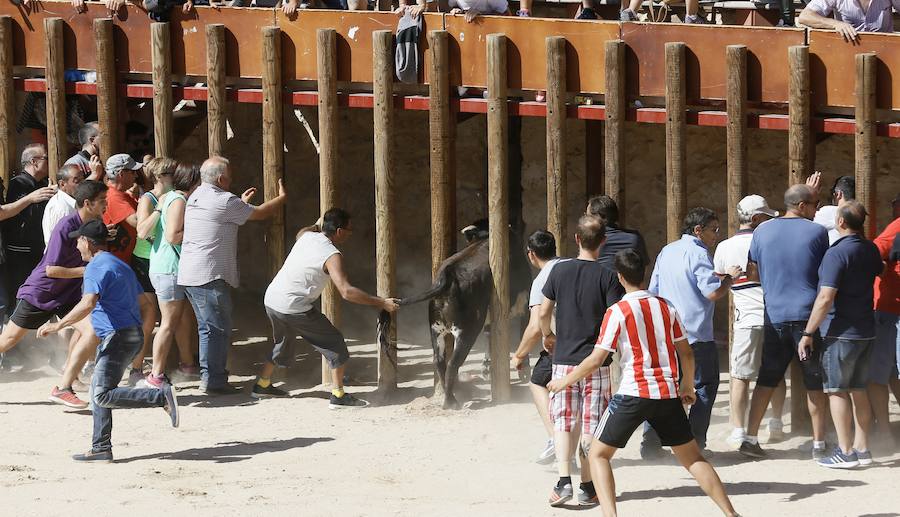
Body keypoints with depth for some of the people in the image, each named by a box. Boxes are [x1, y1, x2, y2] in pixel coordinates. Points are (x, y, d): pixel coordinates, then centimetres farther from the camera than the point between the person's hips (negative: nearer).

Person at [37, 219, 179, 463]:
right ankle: (101, 448, 15)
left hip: (117, 336, -10)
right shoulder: (122, 266, 22)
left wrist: (58, 325, -22)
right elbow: (146, 308, 24)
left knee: (103, 396, -15)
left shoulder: (96, 267, -9)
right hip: (133, 336, 10)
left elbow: (88, 303, -26)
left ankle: (162, 396, -21)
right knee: (98, 390, 16)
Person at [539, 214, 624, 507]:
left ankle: (564, 481, -9)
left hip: (564, 360, 1)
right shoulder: (607, 277, -8)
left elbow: (544, 312, 3)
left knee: (563, 421, 7)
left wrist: (547, 335, 22)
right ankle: (588, 486, 7)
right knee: (592, 425, 6)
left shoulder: (560, 271, -1)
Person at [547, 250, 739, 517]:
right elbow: (686, 353, 12)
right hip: (668, 393, 4)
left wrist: (565, 381, 7)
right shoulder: (666, 307, 7)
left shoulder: (617, 312, -7)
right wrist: (687, 388, 27)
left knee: (598, 454, 7)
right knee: (693, 458, 16)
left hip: (634, 393, -4)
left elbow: (596, 359, -8)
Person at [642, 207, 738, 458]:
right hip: (696, 334, -7)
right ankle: (695, 443, 0)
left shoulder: (667, 252, 13)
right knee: (704, 386, 4)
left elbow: (653, 290, 19)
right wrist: (729, 278, -3)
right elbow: (713, 292, -21)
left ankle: (651, 441, 2)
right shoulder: (698, 254, -12)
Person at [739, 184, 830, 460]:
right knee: (815, 382, 5)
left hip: (774, 316, 3)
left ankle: (750, 438, 9)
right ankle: (818, 445, 7)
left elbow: (752, 273, 11)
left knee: (766, 379, 12)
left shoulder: (762, 231, 4)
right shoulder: (817, 233, -6)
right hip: (809, 314, -3)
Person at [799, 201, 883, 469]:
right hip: (866, 331, 8)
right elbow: (880, 270, 30)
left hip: (840, 333, -8)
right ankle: (862, 449, 14)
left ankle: (846, 452, -3)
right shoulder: (871, 251, 6)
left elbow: (825, 298, -22)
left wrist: (808, 333, -17)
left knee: (837, 391, -1)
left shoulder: (837, 253, -18)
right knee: (858, 390, 13)